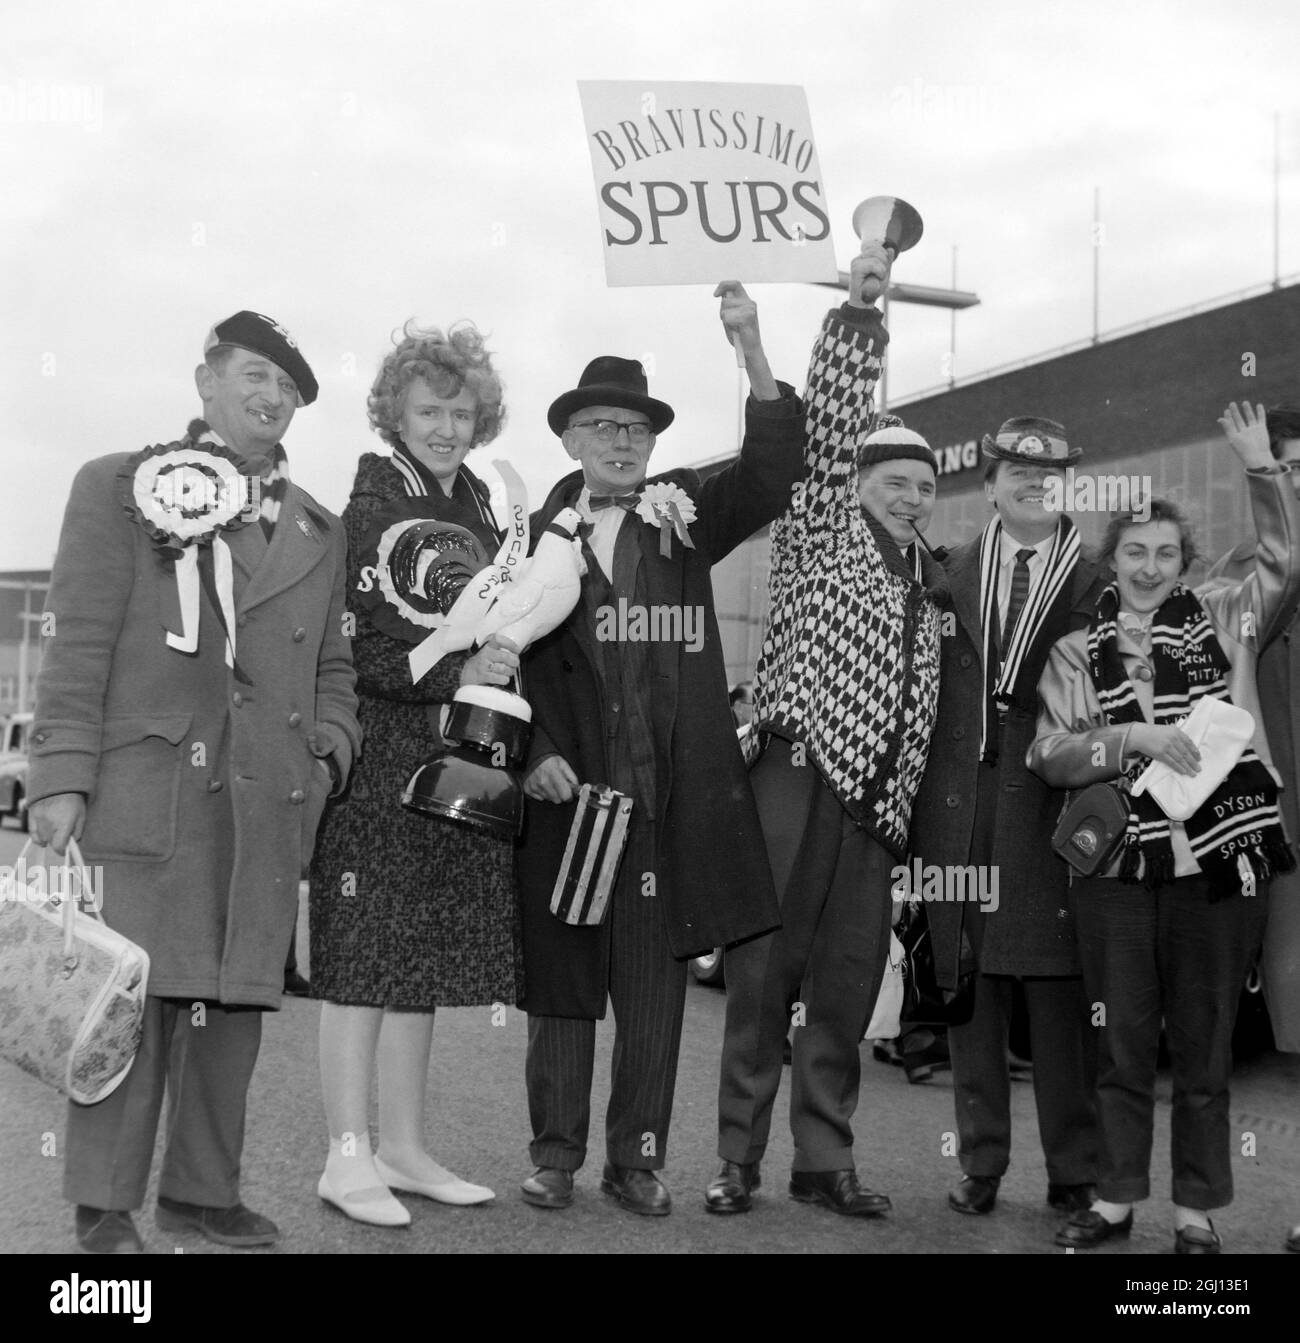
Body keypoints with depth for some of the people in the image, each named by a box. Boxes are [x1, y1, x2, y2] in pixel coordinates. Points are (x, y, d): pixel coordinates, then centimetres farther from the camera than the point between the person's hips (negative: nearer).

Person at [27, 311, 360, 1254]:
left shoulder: (317, 529, 19)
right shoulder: (121, 488, 5)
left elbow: (331, 666, 23)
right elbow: (80, 642, -1)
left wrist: (330, 751, 6)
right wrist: (63, 774, -8)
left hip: (273, 800, 5)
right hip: (158, 786, -5)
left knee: (237, 999, 8)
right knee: (141, 993, -6)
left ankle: (204, 1190, 20)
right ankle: (105, 1208, 3)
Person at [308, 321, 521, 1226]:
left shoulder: (480, 510, 15)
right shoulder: (367, 509, -7)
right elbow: (347, 650, -14)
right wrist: (452, 676, -20)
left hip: (459, 766, 7)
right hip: (381, 758, -7)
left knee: (423, 961, 10)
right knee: (366, 957, -4)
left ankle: (403, 1147, 18)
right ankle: (349, 1156, 2)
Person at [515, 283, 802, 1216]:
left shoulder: (682, 520, 10)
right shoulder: (537, 537, 6)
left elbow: (771, 473, -4)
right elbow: (508, 657, 3)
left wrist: (752, 352, -15)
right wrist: (537, 752, -12)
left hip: (669, 796, 1)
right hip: (567, 790, -1)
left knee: (656, 981, 4)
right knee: (562, 976, 6)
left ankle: (637, 1158, 14)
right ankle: (557, 1154, 17)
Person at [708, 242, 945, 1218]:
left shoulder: (926, 579, 21)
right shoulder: (819, 527, 7)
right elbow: (830, 421, -6)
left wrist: (904, 804, 13)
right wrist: (858, 313, -13)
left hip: (874, 798, 5)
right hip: (797, 777, -5)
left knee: (848, 983, 6)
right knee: (764, 973, -3)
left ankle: (825, 1160, 14)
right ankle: (740, 1159, 5)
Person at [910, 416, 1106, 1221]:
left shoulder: (1097, 585, 4)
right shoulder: (949, 576, 11)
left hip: (1051, 804, -2)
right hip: (960, 807, 2)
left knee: (1059, 998, -1)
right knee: (968, 990, 7)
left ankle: (1076, 1176, 10)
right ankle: (981, 1167, 18)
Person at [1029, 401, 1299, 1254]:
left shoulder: (1221, 620, 7)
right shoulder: (1079, 653, 8)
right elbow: (1050, 754, 0)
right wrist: (1135, 736, -13)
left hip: (1221, 859, -1)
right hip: (1119, 865, 1)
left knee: (1204, 1047, 6)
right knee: (1123, 1043, 8)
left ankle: (1198, 1212, 16)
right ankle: (1116, 1199, 21)